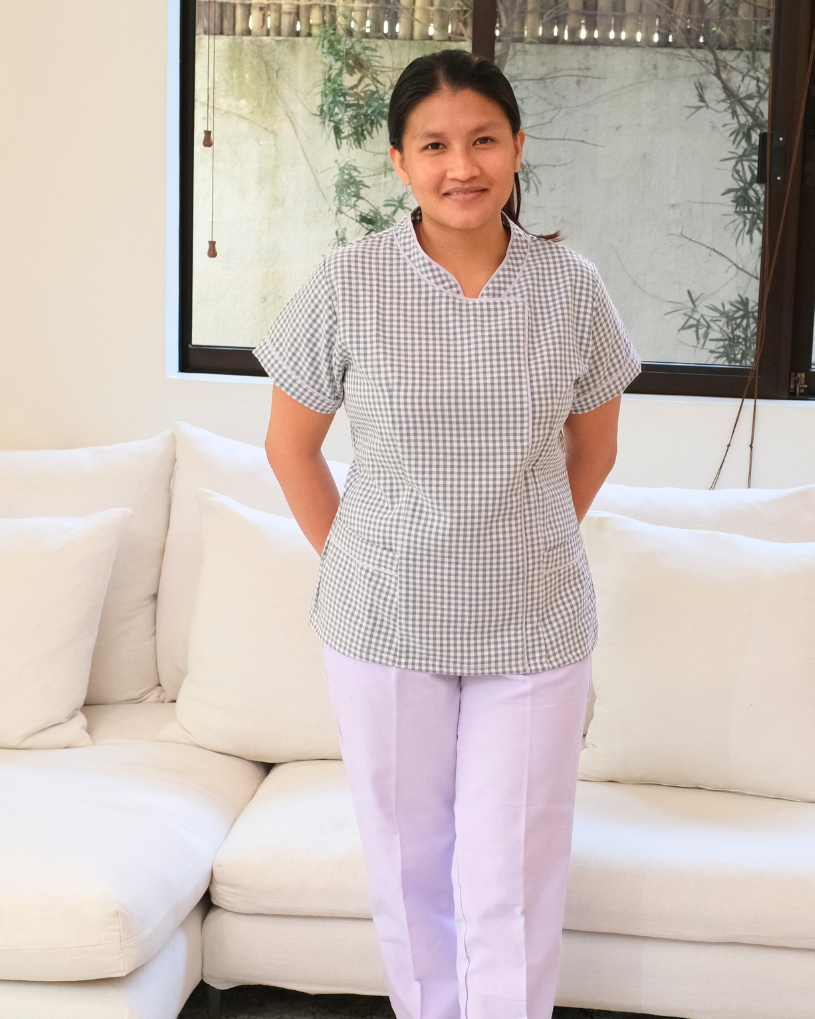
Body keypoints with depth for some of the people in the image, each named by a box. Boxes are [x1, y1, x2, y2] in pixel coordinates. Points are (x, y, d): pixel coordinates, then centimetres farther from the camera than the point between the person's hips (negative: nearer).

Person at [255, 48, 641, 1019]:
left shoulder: (571, 287, -5)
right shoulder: (346, 285, -9)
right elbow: (290, 443, 3)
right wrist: (349, 564, 4)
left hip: (534, 630, 0)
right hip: (385, 627, 0)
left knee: (511, 883, 4)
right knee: (409, 865, 13)